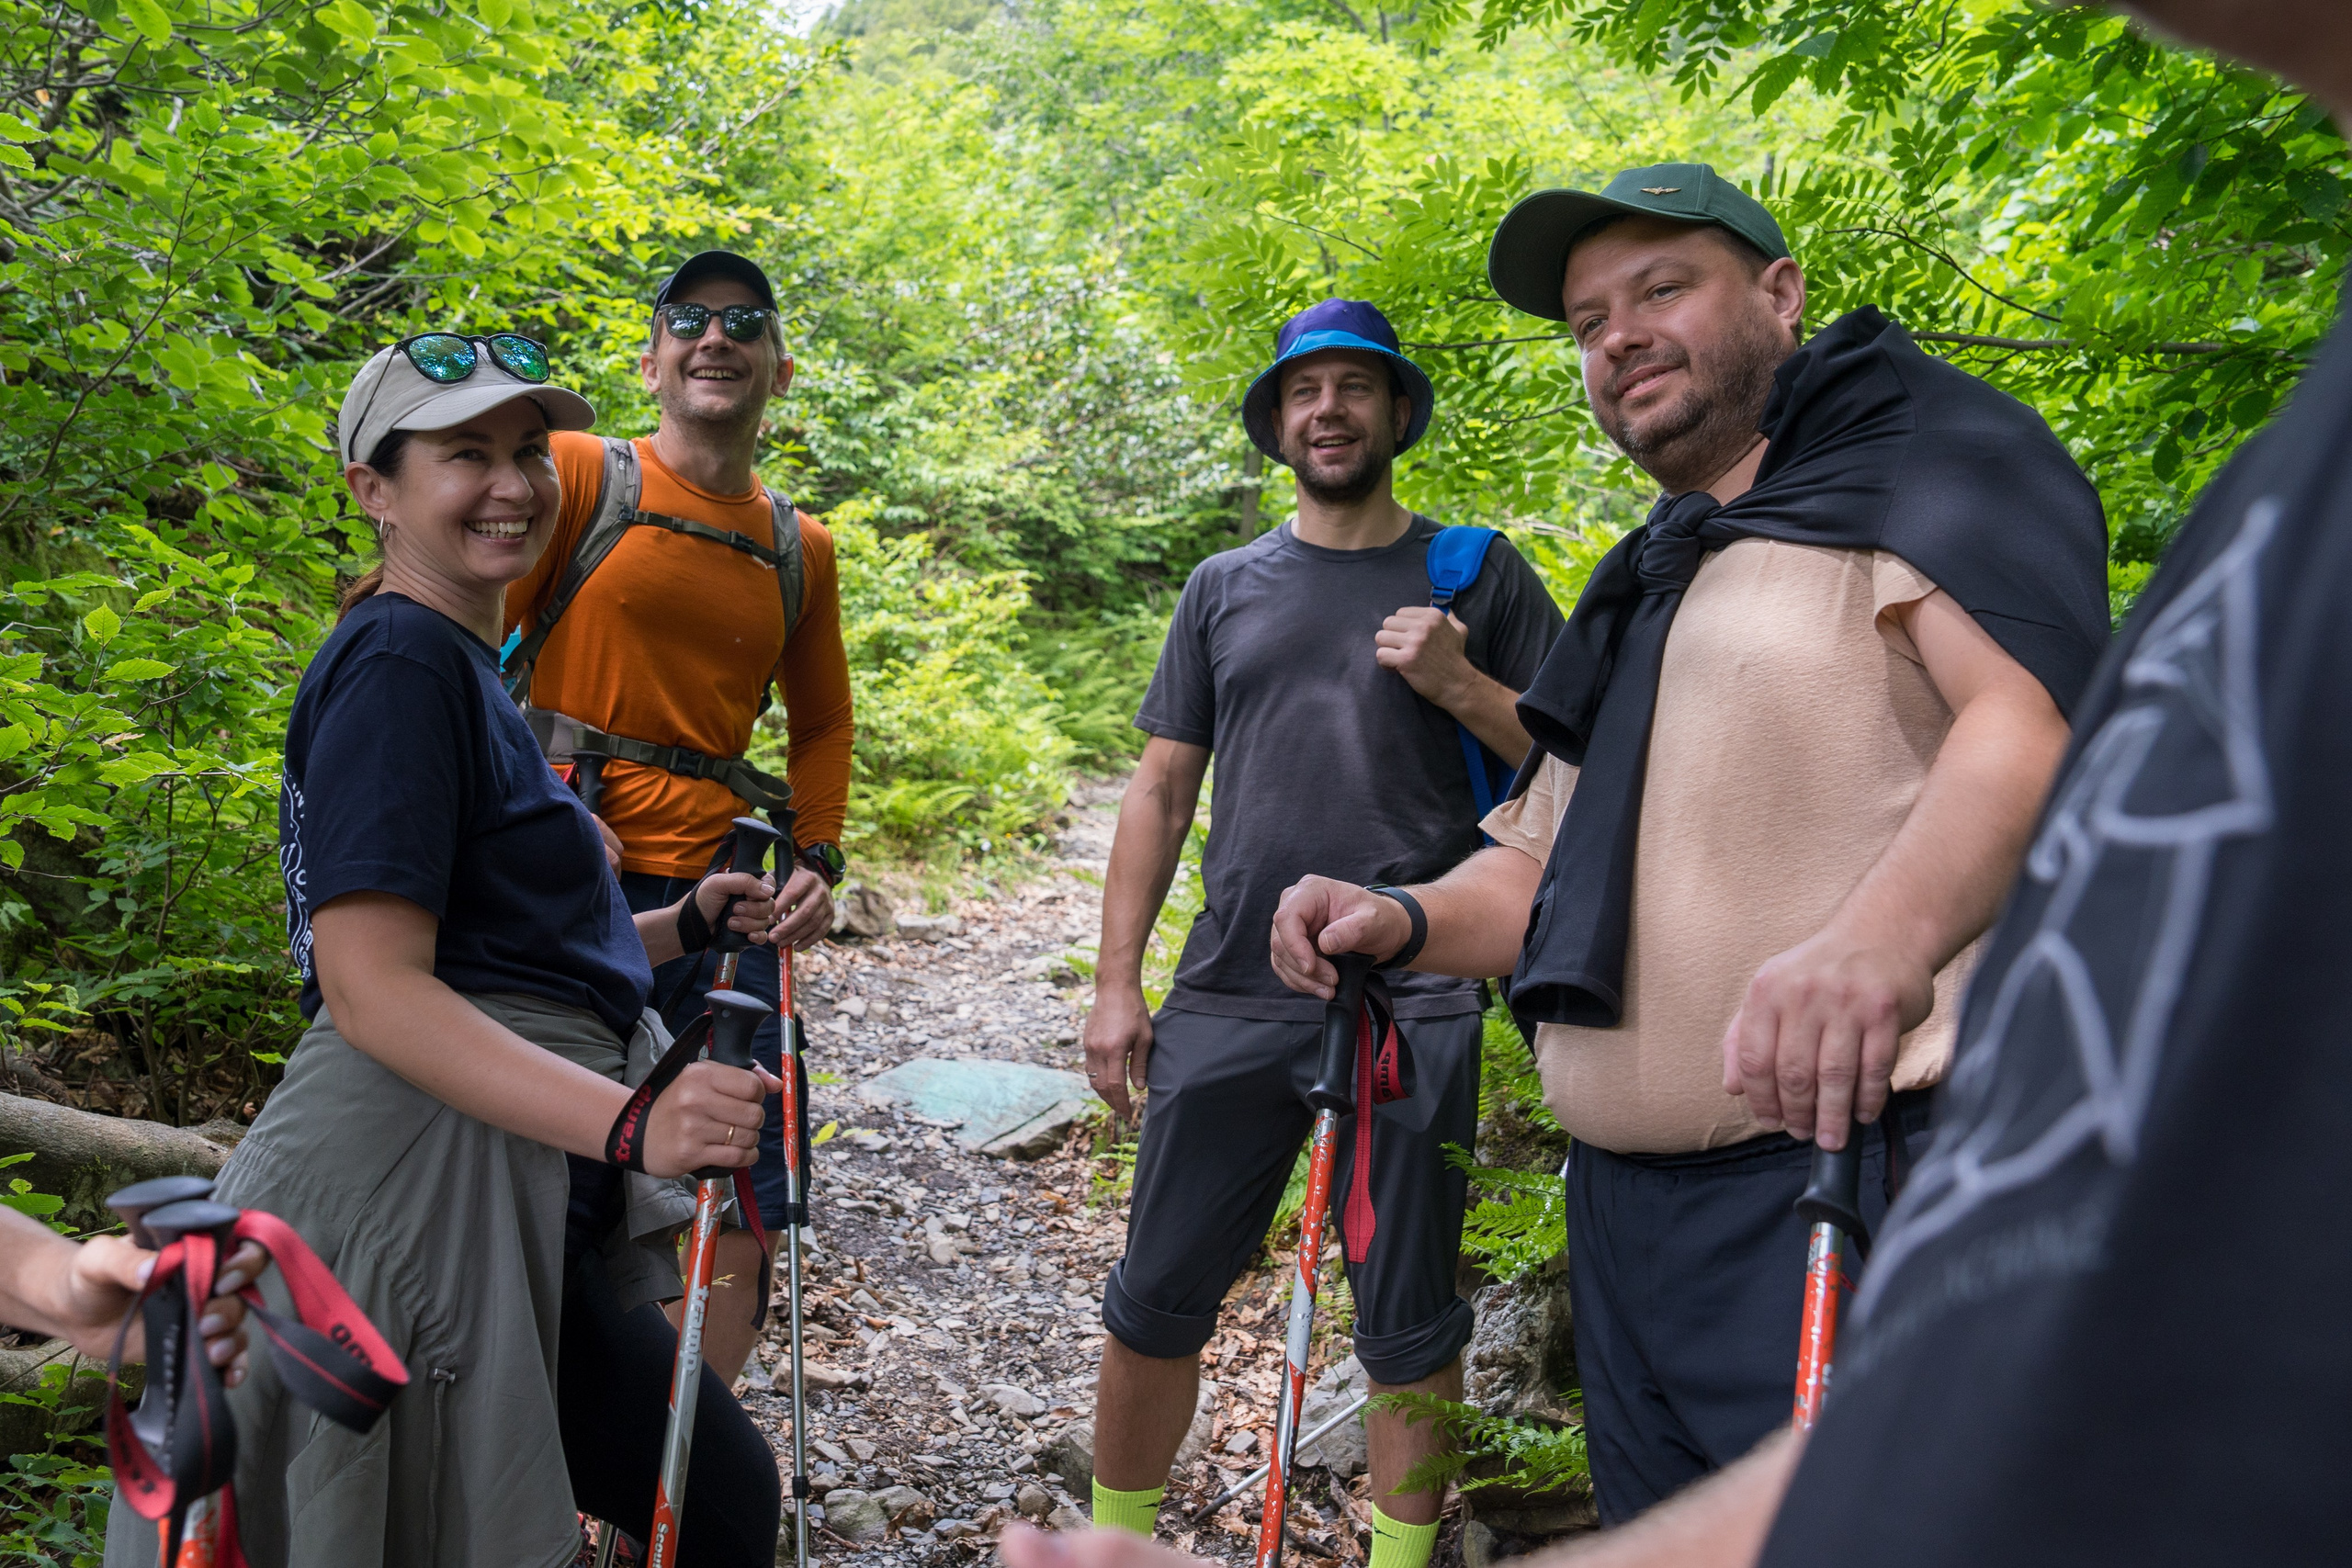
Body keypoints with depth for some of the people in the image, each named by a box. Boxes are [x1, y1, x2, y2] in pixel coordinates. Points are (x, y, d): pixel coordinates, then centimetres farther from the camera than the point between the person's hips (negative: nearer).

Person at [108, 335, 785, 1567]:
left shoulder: (463, 668, 20)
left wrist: (685, 925, 14)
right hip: (429, 1188, -10)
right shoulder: (397, 663, -13)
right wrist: (631, 1126, -31)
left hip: (510, 1194, 10)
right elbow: (373, 987, -23)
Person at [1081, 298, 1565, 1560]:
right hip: (1229, 998, 2)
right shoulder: (1224, 587, 13)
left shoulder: (1478, 576, 7)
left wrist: (1459, 685, -11)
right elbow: (1160, 790, 12)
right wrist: (1116, 981, 6)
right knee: (1156, 1299, 8)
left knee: (1409, 1327, 8)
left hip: (1412, 1005, -2)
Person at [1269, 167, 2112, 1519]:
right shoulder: (1642, 587, 23)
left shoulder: (1922, 447, -1)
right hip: (1623, 1200, 8)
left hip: (1846, 1170, -8)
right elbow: (1547, 863, 24)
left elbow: (2041, 710, -20)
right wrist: (1406, 920, 4)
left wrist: (1886, 929, -39)